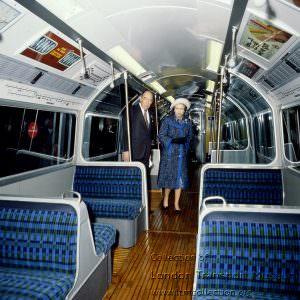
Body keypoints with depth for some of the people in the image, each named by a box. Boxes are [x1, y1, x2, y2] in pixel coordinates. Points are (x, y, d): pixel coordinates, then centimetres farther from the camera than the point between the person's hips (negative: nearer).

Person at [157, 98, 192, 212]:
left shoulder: (188, 122, 9)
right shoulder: (167, 120, -3)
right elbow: (161, 135, -6)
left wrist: (185, 142, -1)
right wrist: (172, 140, -18)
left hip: (181, 154, 3)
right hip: (169, 153, -3)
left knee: (180, 177, 3)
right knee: (169, 176, 2)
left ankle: (176, 204, 14)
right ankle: (166, 199, 24)